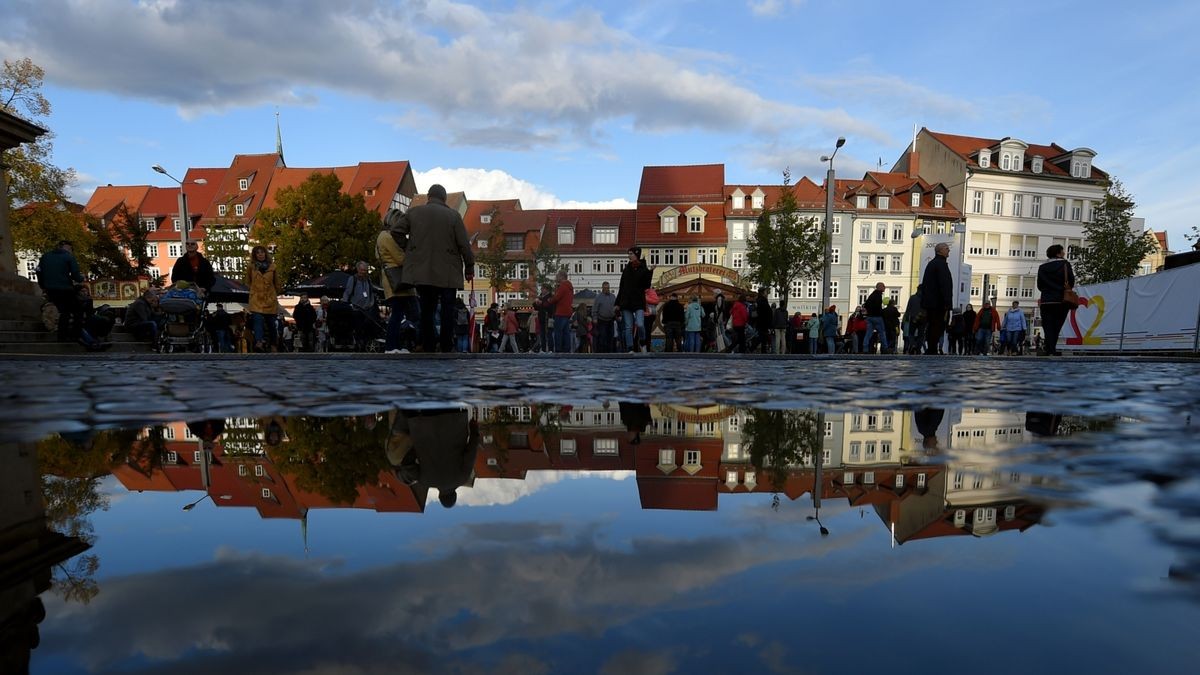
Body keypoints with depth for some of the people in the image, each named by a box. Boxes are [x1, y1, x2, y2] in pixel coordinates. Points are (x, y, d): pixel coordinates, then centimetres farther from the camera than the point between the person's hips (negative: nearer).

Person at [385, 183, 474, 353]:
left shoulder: (414, 212, 6)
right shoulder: (453, 215, -1)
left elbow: (396, 231, 2)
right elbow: (464, 245, -3)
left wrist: (408, 249, 12)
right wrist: (469, 268, 4)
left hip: (421, 271, 2)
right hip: (448, 272, -2)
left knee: (426, 309, 10)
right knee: (447, 311, 4)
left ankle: (428, 347, 11)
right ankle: (446, 347, 3)